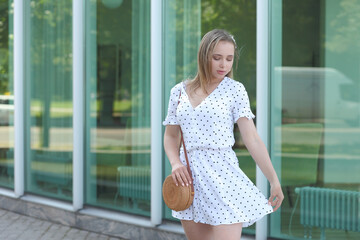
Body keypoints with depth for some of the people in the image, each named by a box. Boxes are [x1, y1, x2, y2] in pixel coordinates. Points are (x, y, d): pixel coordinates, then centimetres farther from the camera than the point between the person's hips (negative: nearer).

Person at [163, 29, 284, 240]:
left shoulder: (234, 90, -1)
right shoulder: (179, 91, 8)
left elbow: (252, 140, -4)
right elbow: (171, 136, 17)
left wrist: (274, 181, -10)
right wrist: (175, 163, -3)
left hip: (222, 174, -4)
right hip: (189, 178, 4)